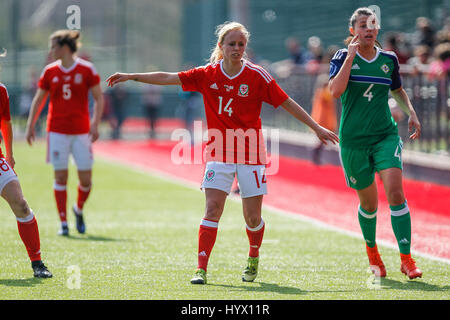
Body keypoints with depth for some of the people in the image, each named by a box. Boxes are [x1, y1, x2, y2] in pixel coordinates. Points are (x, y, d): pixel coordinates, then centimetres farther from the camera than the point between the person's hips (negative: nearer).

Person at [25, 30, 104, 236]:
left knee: (86, 178, -2)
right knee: (60, 176, -1)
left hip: (81, 131, -1)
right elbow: (38, 100, 11)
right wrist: (30, 125, 4)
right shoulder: (49, 72, 4)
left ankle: (79, 209, 26)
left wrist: (95, 124, -9)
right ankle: (63, 223, 5)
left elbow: (99, 99, 1)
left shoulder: (87, 70, -2)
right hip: (57, 131, 1)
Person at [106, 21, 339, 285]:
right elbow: (167, 78, 2)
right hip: (219, 152, 1)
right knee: (213, 208, -12)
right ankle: (202, 269, -13)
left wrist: (316, 128, -2)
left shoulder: (257, 76, -7)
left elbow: (287, 103, -2)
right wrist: (131, 77, -2)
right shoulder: (208, 75, -1)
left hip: (251, 153, -1)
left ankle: (253, 259, 31)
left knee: (252, 216, 2)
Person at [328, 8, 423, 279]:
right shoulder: (343, 57, -2)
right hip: (353, 140, -1)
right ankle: (372, 251, 36)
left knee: (395, 191, -18)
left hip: (386, 135, 1)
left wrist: (411, 112, 8)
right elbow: (335, 90, -20)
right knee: (369, 202, 8)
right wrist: (351, 56, -17)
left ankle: (407, 259, -16)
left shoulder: (389, 59, 6)